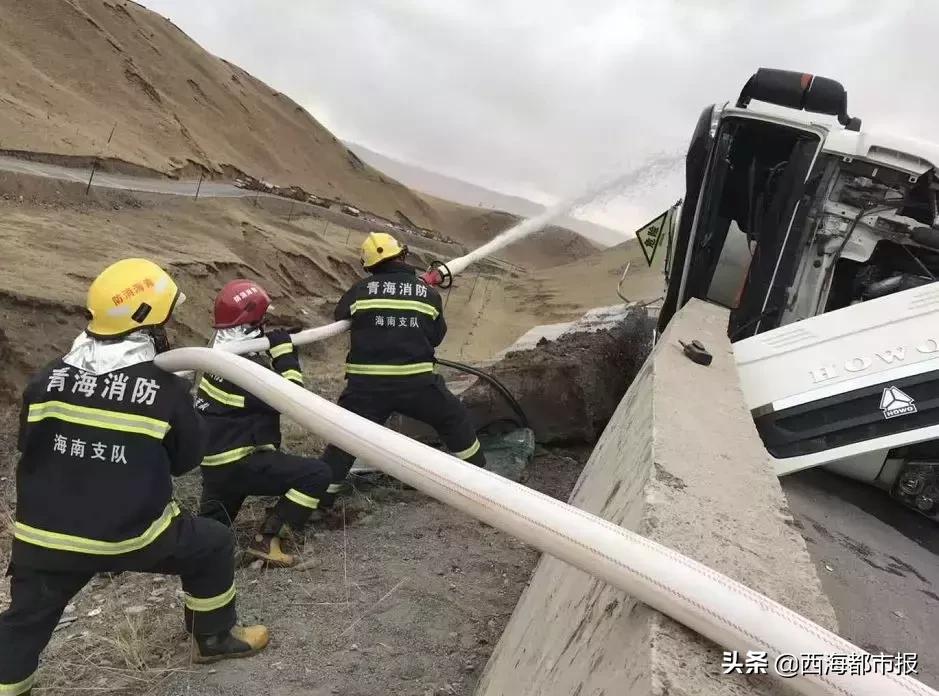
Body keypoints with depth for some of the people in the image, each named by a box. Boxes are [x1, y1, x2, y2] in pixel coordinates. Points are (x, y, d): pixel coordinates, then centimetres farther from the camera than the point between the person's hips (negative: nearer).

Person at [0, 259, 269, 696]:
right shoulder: (166, 390, -15)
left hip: (45, 537, 4)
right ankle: (214, 637, 33)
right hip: (131, 535, -3)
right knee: (213, 545, 19)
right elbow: (186, 459, -1)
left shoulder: (47, 379, -5)